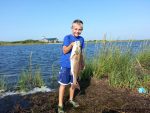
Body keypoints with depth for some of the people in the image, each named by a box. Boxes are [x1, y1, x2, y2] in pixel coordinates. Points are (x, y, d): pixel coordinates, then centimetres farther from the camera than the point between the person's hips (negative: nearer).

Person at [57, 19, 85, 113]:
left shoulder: (81, 39, 4)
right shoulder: (67, 38, -10)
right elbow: (64, 51, -17)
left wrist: (82, 63, 17)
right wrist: (71, 44, -32)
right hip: (66, 65, -5)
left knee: (73, 83, 17)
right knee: (63, 84, 0)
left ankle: (71, 99, 38)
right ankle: (60, 105, 9)